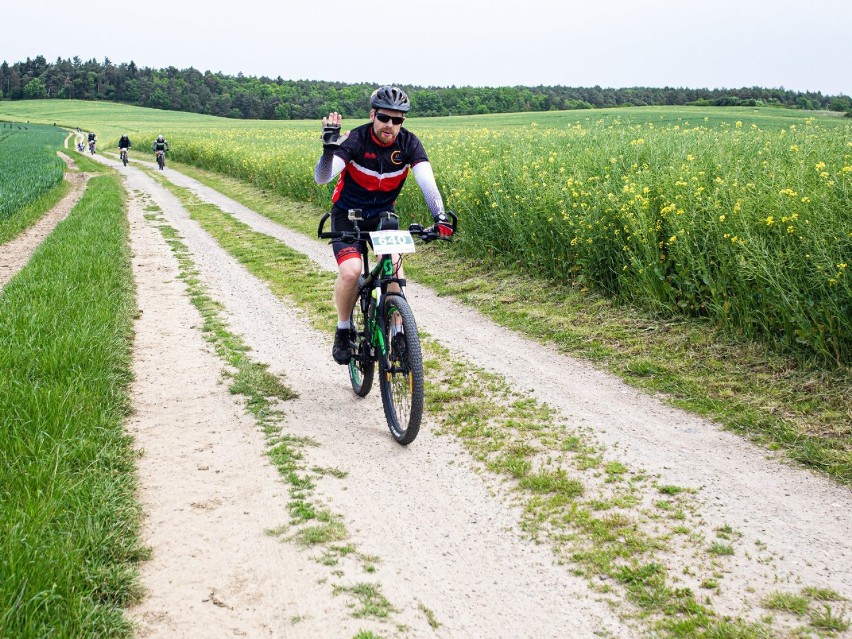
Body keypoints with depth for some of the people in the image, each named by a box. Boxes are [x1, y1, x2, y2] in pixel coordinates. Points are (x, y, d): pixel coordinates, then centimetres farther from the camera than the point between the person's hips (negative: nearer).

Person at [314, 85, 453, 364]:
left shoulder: (408, 143, -16)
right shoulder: (356, 140, -24)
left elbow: (427, 181, -28)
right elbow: (321, 178, -35)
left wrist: (440, 217, -44)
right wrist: (329, 147, -54)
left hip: (382, 214, 3)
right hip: (347, 214, -2)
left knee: (394, 269, -20)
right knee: (350, 271, -23)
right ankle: (343, 331, 2)